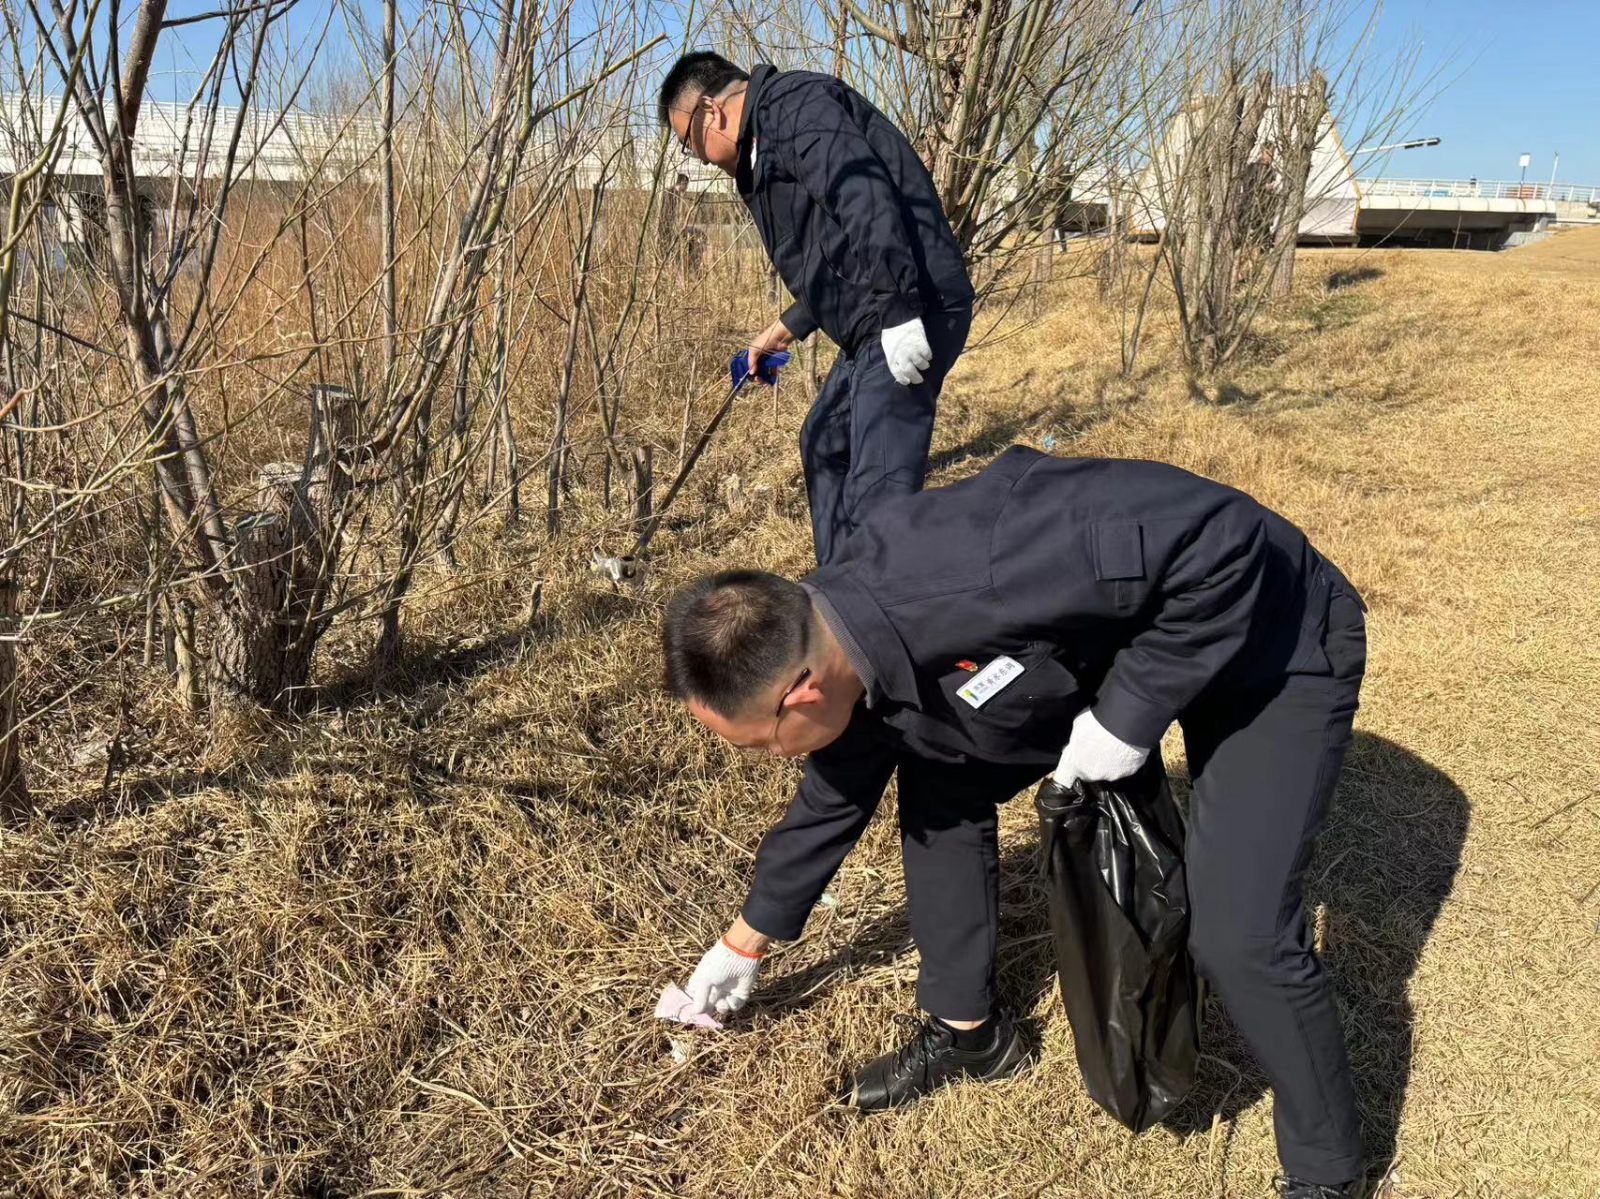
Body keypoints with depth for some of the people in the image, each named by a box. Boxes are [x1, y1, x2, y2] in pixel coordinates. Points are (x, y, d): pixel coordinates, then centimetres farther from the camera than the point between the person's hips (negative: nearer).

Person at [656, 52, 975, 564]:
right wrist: (789, 326, 34)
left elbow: (864, 197, -24)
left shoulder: (796, 105, -9)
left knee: (876, 492, -16)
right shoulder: (765, 145, 24)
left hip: (911, 313, -12)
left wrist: (897, 312, -30)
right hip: (875, 327, 12)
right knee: (824, 446, 24)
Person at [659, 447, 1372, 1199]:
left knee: (1238, 933, -16)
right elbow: (835, 795, 9)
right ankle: (968, 1031, 24)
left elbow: (1220, 540, -36)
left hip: (1271, 641, -7)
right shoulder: (843, 648, -10)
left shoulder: (973, 580, -40)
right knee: (939, 788, 5)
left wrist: (1129, 713, -28)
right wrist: (745, 944, 21)